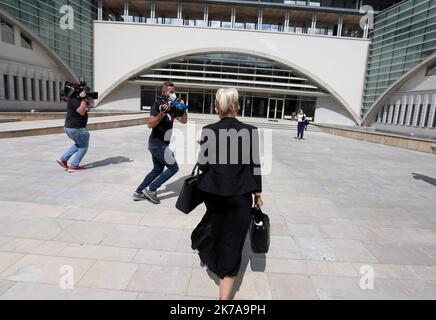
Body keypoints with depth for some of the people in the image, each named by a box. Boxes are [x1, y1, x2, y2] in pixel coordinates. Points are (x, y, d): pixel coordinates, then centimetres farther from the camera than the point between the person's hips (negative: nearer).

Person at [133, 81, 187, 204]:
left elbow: (183, 120, 11)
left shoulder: (171, 107, 10)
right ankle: (150, 189, 1)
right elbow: (150, 124, -23)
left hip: (158, 144, 9)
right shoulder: (157, 104, -13)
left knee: (157, 169, 17)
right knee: (173, 167, -4)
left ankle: (139, 192, 23)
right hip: (158, 144, -9)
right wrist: (161, 114, -35)